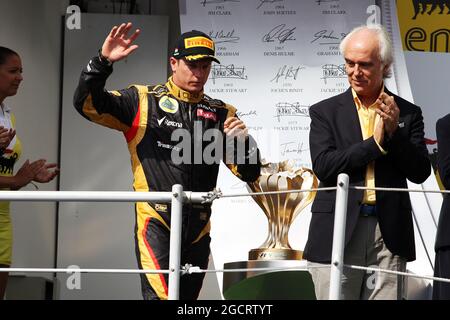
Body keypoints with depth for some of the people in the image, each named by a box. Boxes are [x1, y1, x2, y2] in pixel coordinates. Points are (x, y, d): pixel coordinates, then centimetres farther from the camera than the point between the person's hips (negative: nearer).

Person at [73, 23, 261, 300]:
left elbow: (249, 173, 10)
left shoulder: (221, 114, 12)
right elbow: (87, 104, -6)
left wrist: (244, 141, -10)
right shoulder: (144, 100, 4)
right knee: (161, 294, -20)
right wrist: (103, 62, -20)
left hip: (198, 228, 5)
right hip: (156, 222, -4)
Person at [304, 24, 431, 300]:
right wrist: (375, 143, -11)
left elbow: (420, 173, 4)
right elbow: (323, 167, -7)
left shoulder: (408, 113, 9)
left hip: (389, 235, 1)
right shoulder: (325, 112, 5)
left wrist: (395, 131, -9)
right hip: (338, 233, -1)